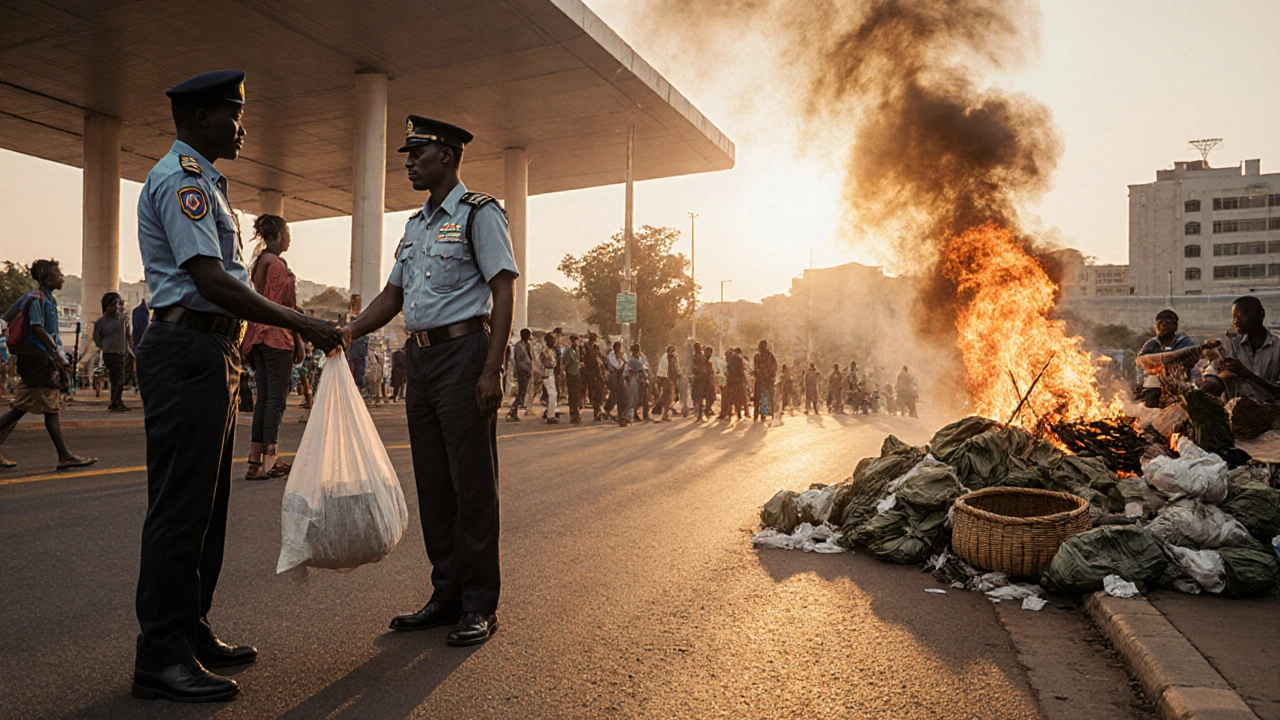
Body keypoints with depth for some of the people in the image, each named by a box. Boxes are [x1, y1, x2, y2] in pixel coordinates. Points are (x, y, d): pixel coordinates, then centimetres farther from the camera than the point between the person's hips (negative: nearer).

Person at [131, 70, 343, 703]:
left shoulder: (201, 179, 23)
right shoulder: (182, 177, -10)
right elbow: (211, 281, -21)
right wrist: (301, 324, -21)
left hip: (210, 352, 11)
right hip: (187, 351, -11)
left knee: (206, 502, 13)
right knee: (180, 504, -7)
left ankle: (191, 633, 23)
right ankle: (162, 657, 1)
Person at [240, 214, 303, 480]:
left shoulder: (256, 264, 17)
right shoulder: (278, 264, -10)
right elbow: (286, 307, -12)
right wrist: (299, 342, -8)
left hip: (257, 336, 9)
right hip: (277, 337, -9)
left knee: (263, 397, 9)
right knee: (277, 399, -6)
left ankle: (255, 460, 10)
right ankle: (270, 461, -6)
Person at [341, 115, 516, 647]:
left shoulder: (479, 213, -4)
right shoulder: (415, 225, 20)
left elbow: (503, 292, -11)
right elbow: (393, 296, 22)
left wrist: (491, 371, -19)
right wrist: (347, 332, 6)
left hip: (463, 353, -8)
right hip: (420, 357, 8)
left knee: (472, 483, -4)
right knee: (432, 483, 10)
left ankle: (480, 605, 5)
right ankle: (446, 595, 21)